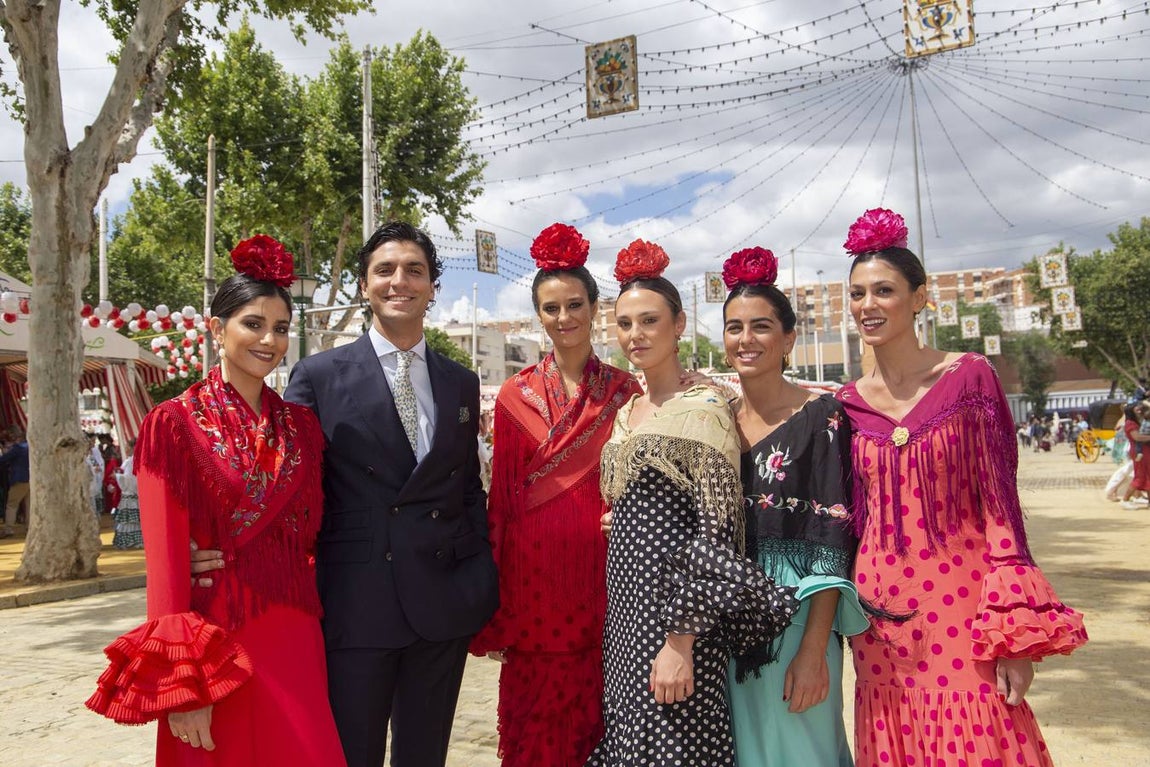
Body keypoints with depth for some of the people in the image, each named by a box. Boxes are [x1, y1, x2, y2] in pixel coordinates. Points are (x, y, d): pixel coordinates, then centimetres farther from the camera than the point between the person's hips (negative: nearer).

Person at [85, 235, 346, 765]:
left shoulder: (301, 425, 8)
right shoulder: (175, 423, -6)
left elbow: (312, 535, 11)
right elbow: (166, 556, -10)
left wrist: (317, 619, 3)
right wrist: (182, 680, -14)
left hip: (296, 636, 4)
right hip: (217, 636, -4)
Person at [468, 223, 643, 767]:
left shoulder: (626, 391, 4)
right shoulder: (516, 395, 3)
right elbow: (501, 496, 4)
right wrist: (496, 595, 2)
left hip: (605, 570, 0)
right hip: (535, 573, 0)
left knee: (600, 716, 7)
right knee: (536, 722, 8)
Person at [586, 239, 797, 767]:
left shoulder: (704, 408, -11)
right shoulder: (627, 412, 13)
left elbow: (715, 535, -16)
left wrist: (682, 640, -19)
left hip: (673, 608, -7)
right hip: (624, 606, 7)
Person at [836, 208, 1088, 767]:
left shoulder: (969, 376, -4)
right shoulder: (846, 403, 5)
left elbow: (999, 503, -7)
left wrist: (1014, 631, -10)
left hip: (961, 605, -3)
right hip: (881, 611, 3)